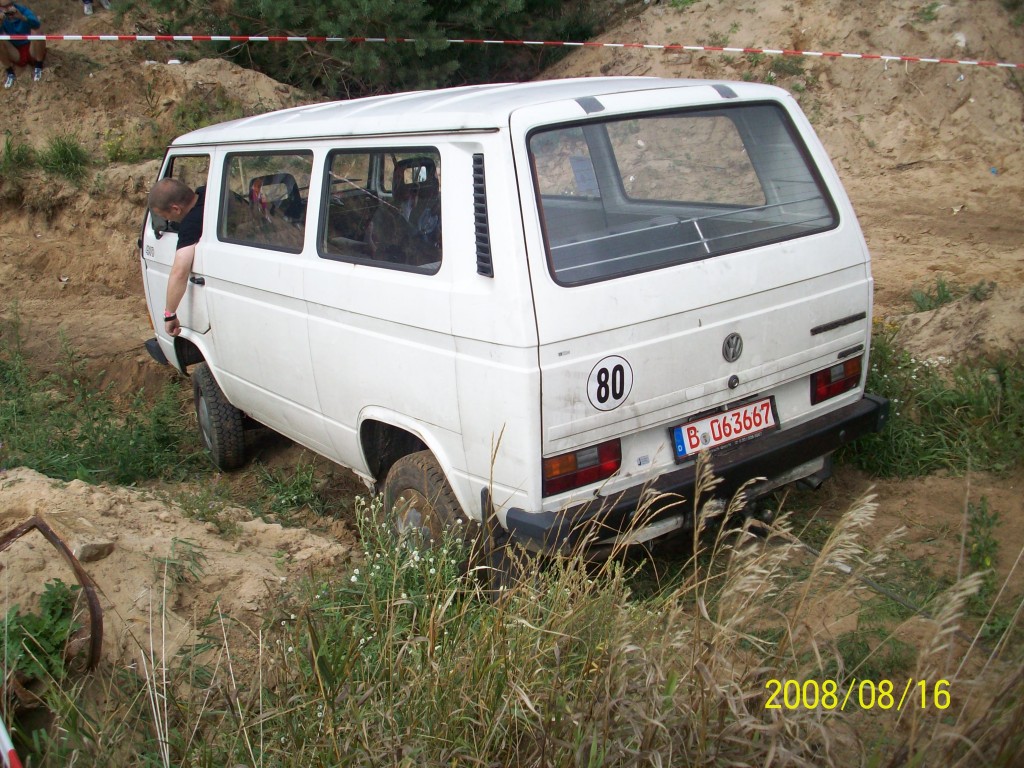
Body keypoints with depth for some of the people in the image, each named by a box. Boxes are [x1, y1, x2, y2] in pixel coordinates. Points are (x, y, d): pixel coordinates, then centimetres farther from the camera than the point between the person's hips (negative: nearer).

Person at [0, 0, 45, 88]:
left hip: (32, 51, -1)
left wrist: (22, 17, -51)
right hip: (16, 55, 1)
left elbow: (36, 25, -33)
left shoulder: (23, 10, -12)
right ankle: (10, 72, -7)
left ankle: (38, 67, -10)